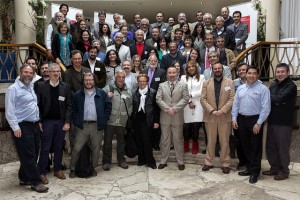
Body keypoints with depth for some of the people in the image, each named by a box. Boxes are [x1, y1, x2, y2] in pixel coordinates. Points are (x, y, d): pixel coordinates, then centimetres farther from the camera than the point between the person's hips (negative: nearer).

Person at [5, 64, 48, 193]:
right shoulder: (13, 89, -8)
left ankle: (24, 178, 27)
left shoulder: (31, 87, 15)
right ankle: (36, 182, 5)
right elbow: (9, 110, -13)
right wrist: (15, 127, -18)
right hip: (22, 126, -8)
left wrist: (38, 121, 15)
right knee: (28, 156, -2)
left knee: (33, 154, 13)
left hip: (34, 125, 8)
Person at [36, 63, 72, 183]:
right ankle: (42, 172, 15)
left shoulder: (65, 87, 3)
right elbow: (38, 105, -2)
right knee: (45, 148, 4)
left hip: (61, 121, 2)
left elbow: (69, 105, 0)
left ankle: (58, 170, 26)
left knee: (59, 147, 12)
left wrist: (67, 122, -6)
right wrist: (39, 121, -7)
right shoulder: (41, 86, -2)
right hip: (47, 121, -2)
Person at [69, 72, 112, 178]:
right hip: (82, 125, 0)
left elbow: (108, 106, 8)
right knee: (76, 148, 0)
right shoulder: (78, 94, 6)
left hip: (97, 125, 0)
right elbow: (74, 109, 9)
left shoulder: (102, 93, 4)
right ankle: (72, 169, 16)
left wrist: (104, 120, 2)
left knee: (96, 149, 8)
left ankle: (93, 168, 25)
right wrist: (76, 122, 0)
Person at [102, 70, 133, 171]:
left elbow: (130, 105, 17)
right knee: (107, 141, 5)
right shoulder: (108, 88, -1)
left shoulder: (128, 91, 12)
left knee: (121, 141, 14)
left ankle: (121, 160, 28)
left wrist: (128, 114, 7)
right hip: (110, 120, -3)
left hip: (122, 121, 3)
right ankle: (106, 161, 18)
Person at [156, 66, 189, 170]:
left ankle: (180, 162, 17)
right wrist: (167, 109, -14)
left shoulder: (183, 85, 5)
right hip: (165, 117, 1)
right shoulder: (162, 85, 8)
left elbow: (185, 99, -6)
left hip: (177, 117, -1)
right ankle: (163, 161, 19)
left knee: (178, 140, 6)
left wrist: (174, 108, -15)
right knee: (165, 140, 9)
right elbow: (158, 99, -2)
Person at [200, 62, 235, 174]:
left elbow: (232, 99, -3)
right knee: (210, 141, 10)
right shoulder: (207, 83, 7)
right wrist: (212, 111, -11)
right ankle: (209, 162, 21)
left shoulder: (229, 82, 5)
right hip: (210, 116, 1)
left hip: (225, 117, -1)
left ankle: (225, 164, 17)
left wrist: (222, 110, -14)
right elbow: (203, 99, 0)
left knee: (224, 141, 5)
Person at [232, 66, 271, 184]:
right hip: (241, 120, 5)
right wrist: (234, 119, 4)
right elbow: (235, 104, 11)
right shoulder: (240, 88, 10)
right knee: (245, 146, 14)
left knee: (255, 147, 3)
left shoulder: (263, 89, -7)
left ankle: (255, 172, 15)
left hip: (255, 120, -5)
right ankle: (249, 168, 29)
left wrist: (259, 123, -15)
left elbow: (265, 108, -12)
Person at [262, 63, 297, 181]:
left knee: (283, 148, 4)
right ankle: (274, 168, 28)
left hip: (284, 123, -6)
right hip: (272, 121, 7)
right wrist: (275, 100, -13)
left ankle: (284, 171, 20)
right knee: (270, 147, 13)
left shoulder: (291, 86, -10)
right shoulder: (273, 84, 12)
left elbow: (279, 99, -22)